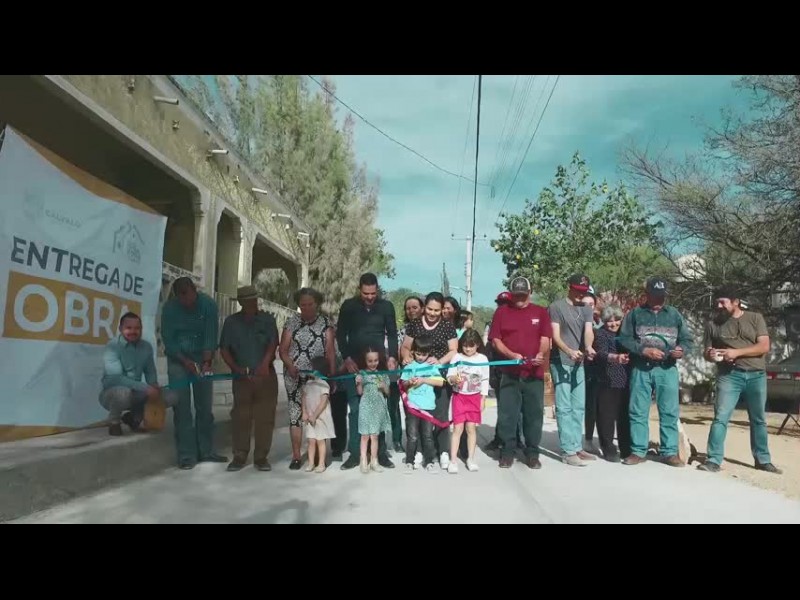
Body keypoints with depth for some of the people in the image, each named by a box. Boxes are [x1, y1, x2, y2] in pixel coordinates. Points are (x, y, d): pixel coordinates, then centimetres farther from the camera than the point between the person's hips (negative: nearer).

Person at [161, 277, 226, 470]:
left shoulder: (208, 304, -13)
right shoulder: (169, 307, -12)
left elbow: (211, 336, -15)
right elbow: (168, 340, -10)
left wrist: (207, 362, -26)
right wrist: (185, 361, -21)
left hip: (202, 360, 1)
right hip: (178, 360, -1)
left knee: (205, 407, 5)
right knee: (182, 408, -4)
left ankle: (206, 451, 14)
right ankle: (186, 454, 2)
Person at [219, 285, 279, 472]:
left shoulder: (267, 319, 3)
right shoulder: (231, 322, 6)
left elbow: (273, 343, -6)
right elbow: (224, 349, 6)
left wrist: (265, 363, -22)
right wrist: (236, 368, -7)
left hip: (266, 376, 0)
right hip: (241, 378, 1)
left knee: (265, 417, 0)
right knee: (240, 417, 2)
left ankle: (261, 457, 9)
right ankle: (239, 456, 12)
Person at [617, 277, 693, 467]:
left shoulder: (674, 314, 12)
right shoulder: (635, 314, 6)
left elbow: (687, 339, 12)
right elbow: (624, 339, -1)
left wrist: (682, 350, -10)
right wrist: (644, 350, -14)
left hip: (667, 369, 1)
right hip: (640, 369, -1)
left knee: (669, 412, 1)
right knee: (638, 411, 2)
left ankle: (670, 452, 10)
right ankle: (638, 451, 11)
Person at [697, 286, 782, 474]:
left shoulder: (755, 318, 3)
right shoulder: (713, 324, 4)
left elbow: (764, 346, -7)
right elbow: (706, 352, 8)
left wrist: (737, 352, -18)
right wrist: (710, 355, -16)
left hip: (757, 376, 1)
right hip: (729, 376, -1)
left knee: (759, 420, 13)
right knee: (720, 417, -11)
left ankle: (763, 460, 26)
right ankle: (713, 460, -9)